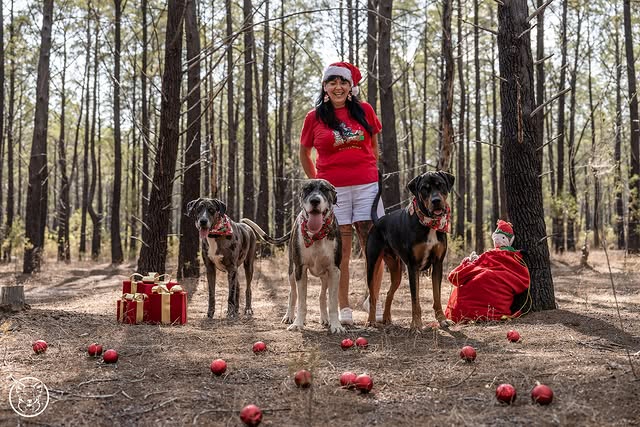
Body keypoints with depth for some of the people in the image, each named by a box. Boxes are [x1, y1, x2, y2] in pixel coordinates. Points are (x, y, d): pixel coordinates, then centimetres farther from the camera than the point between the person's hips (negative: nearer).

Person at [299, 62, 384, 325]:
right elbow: (304, 153, 17)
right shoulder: (314, 118, 4)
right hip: (333, 189, -1)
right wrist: (316, 182, 12)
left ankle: (375, 302, 12)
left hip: (366, 186, 1)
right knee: (341, 251, 0)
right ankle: (344, 308, 7)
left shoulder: (364, 111, 7)